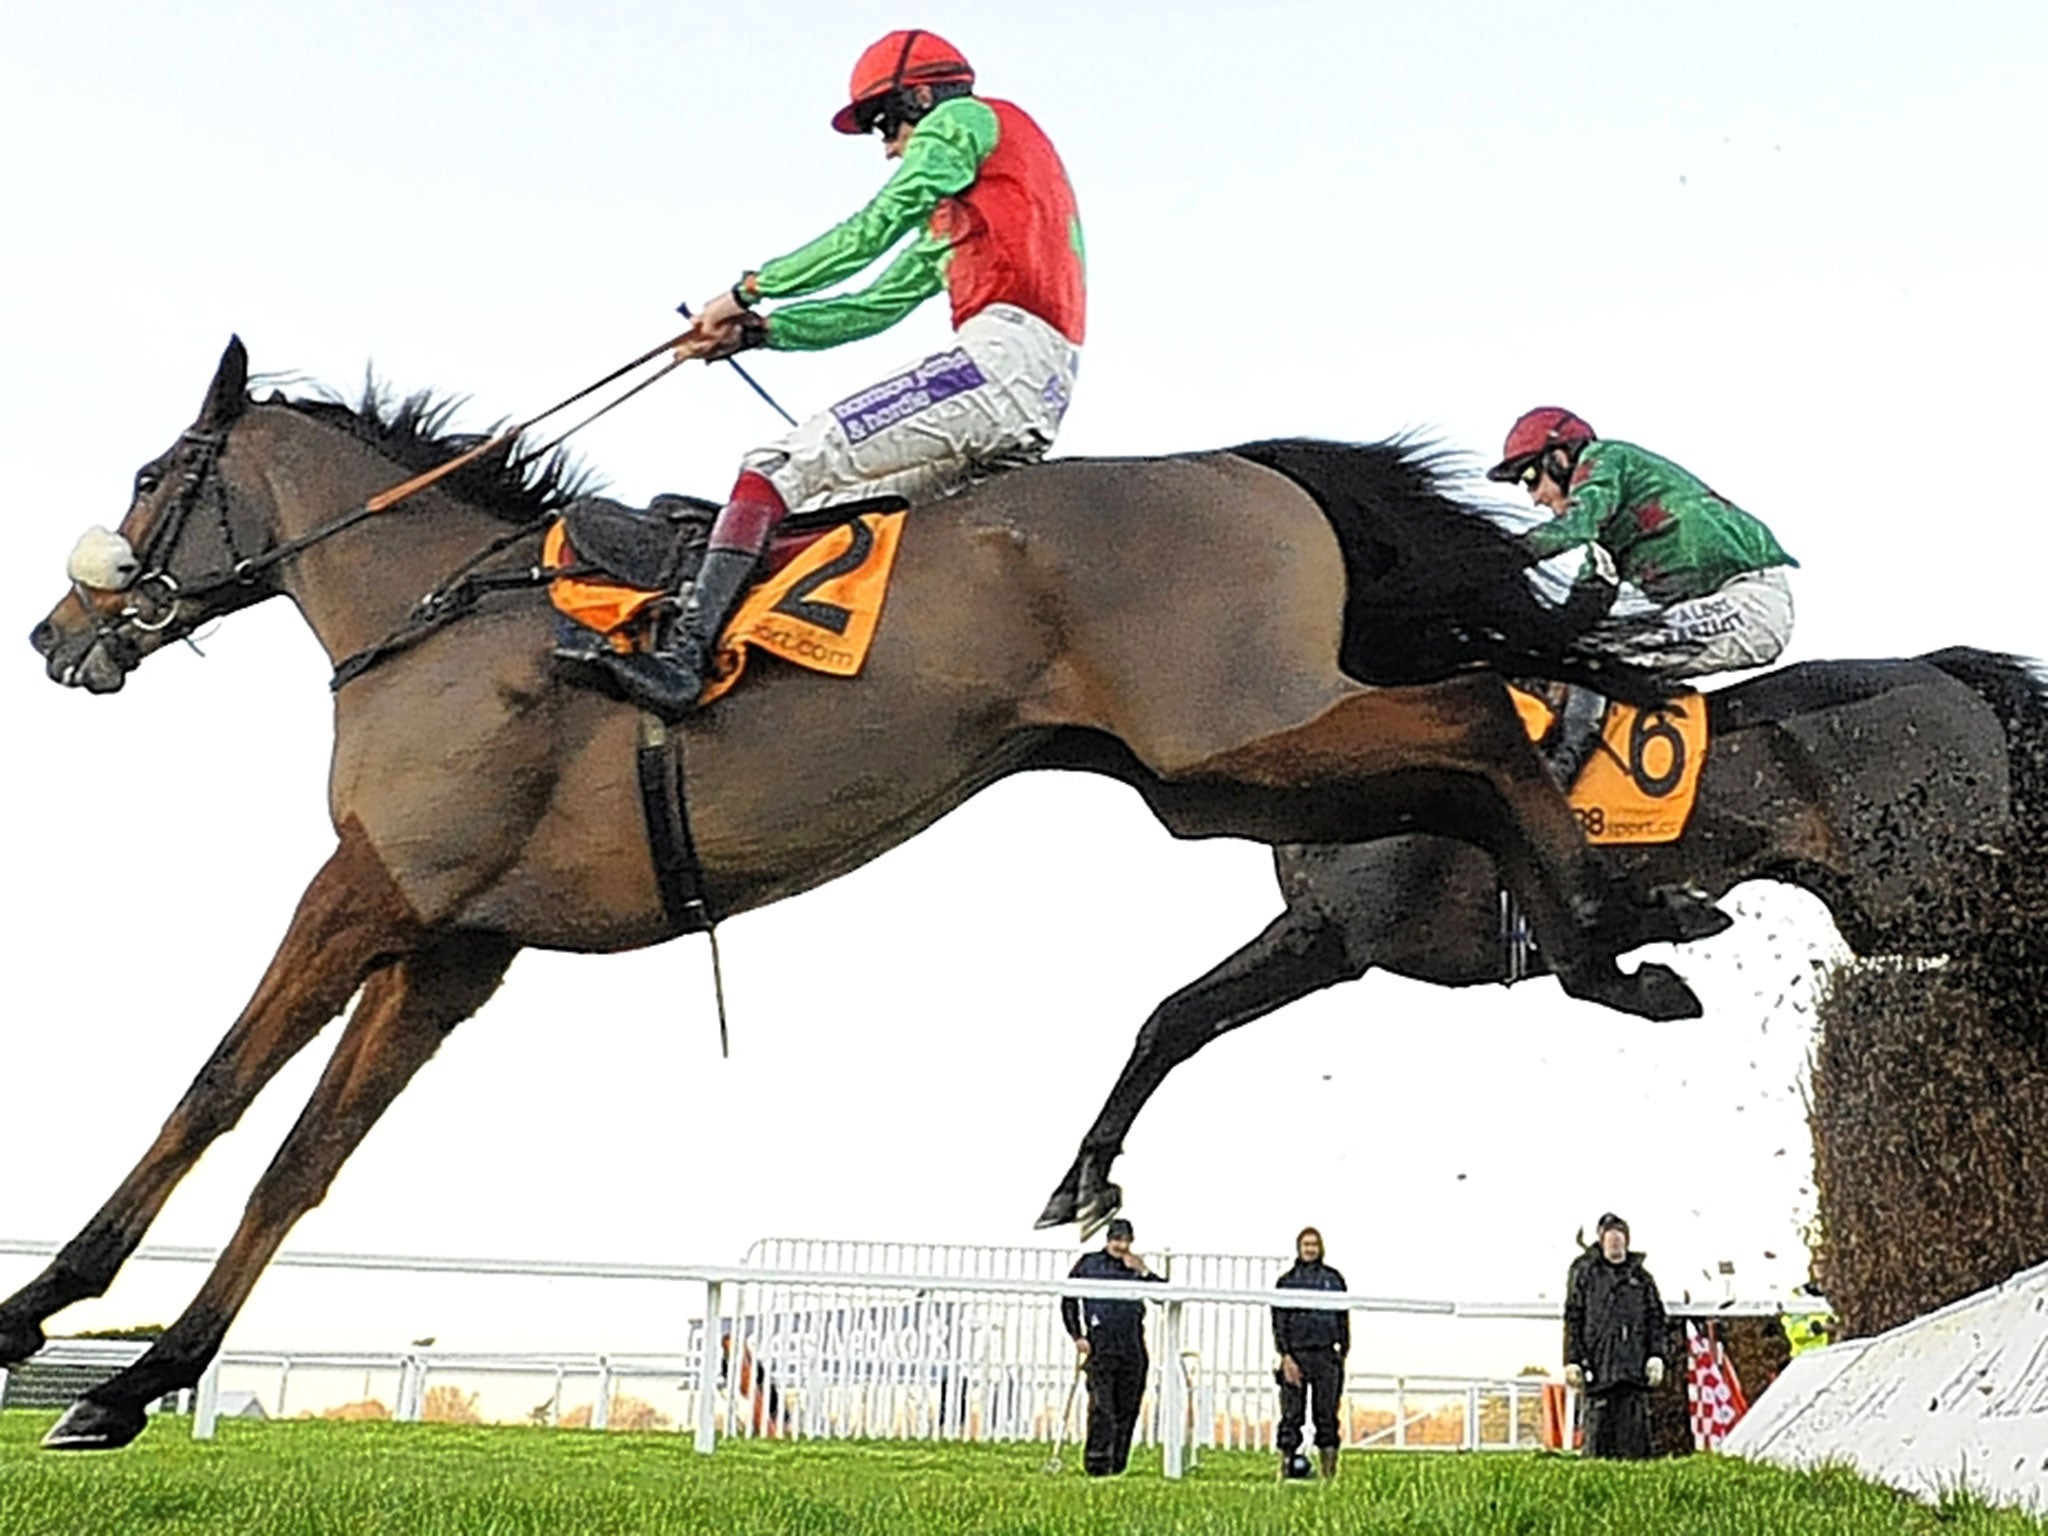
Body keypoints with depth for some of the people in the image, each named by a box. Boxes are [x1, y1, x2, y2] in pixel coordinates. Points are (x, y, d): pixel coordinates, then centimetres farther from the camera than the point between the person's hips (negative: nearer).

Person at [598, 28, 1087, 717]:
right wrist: (754, 331, 19)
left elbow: (873, 229, -3)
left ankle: (685, 653, -25)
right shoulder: (952, 219, 34)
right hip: (1040, 392, 9)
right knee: (818, 502, 9)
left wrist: (749, 288, 4)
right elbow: (873, 309, 28)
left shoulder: (963, 120, 8)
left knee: (783, 466, -14)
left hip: (1007, 353, -9)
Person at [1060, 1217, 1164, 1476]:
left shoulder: (1136, 1267, 15)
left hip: (1132, 1348, 4)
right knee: (1101, 1407, -11)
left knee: (1126, 1410, 5)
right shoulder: (1089, 1263, 6)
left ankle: (1117, 1465, 12)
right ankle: (1097, 1463, -9)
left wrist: (1143, 1272, -4)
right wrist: (1077, 1336, -4)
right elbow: (1068, 1301, 6)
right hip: (1100, 1346, -4)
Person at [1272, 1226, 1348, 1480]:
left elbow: (1343, 1318, 13)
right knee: (1291, 1415, -3)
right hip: (1296, 1354, -1)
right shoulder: (1287, 1282, 6)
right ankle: (1285, 1468, 0)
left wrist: (1343, 1352, 5)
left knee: (1327, 1414, 2)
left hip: (1326, 1355, 1)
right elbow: (1279, 1322, 2)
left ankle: (1330, 1473, 5)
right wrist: (1285, 1357, -8)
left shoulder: (1333, 1279, 10)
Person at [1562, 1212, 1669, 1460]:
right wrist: (1572, 1361, -3)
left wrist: (1656, 1356, 2)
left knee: (1635, 1427, -2)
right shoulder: (1584, 1272, 7)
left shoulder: (1640, 1275, 16)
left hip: (1635, 1363, 3)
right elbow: (1573, 1319, 4)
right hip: (1599, 1363, -2)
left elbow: (1656, 1319, 15)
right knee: (1600, 1426, -5)